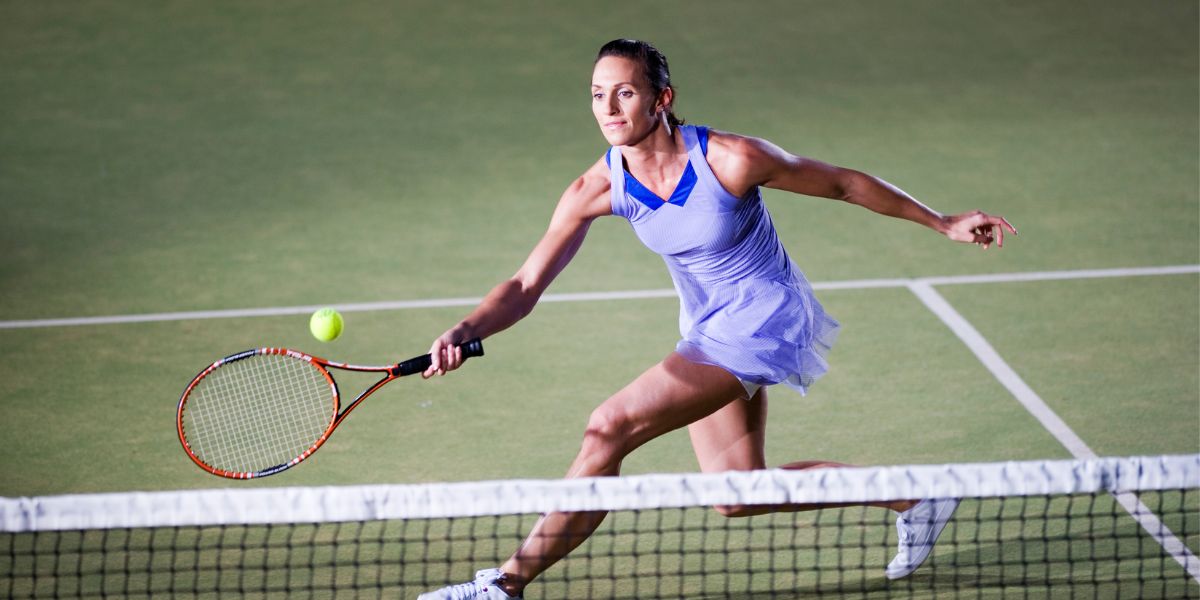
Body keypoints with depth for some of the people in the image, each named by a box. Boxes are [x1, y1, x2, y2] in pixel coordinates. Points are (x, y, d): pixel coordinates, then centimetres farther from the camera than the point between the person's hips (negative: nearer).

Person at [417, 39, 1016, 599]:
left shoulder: (731, 159, -26)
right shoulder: (597, 189, -13)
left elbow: (844, 183, -11)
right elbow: (525, 286, -13)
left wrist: (943, 223, -2)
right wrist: (464, 332, -33)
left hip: (763, 317, -7)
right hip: (706, 328, 7)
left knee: (610, 428, -20)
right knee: (737, 495, 11)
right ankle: (913, 499, 29)